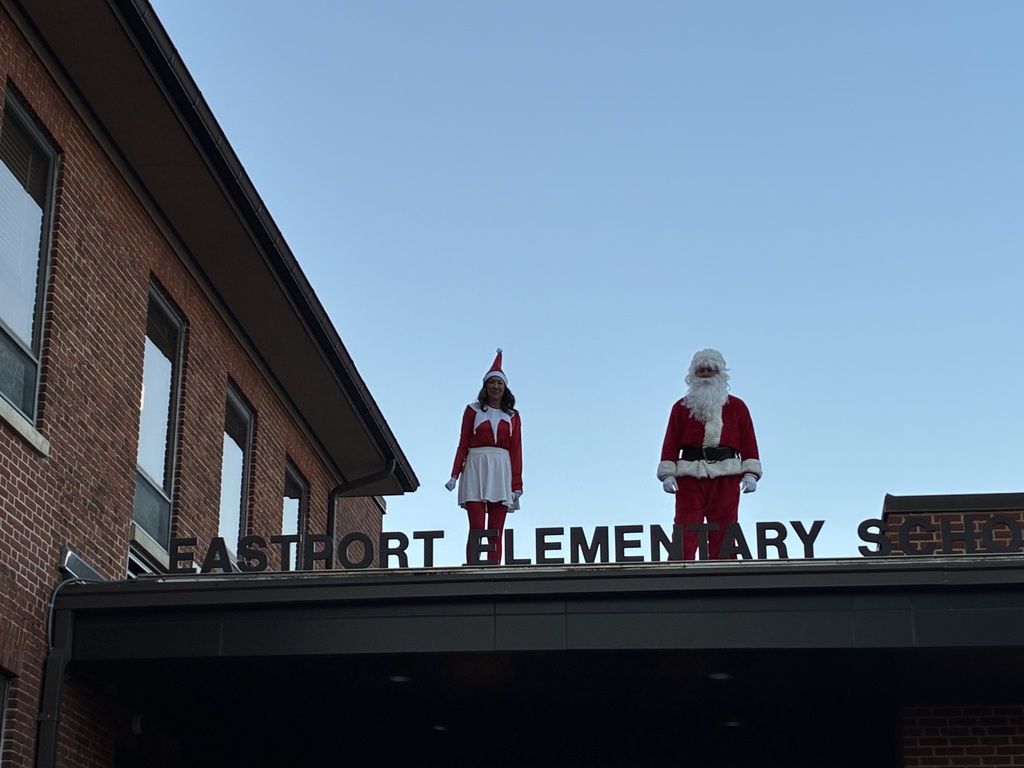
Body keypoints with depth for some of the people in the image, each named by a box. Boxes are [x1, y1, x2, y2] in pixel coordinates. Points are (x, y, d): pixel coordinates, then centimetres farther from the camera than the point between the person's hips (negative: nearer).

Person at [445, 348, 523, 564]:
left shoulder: (512, 416, 15)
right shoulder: (473, 410, 11)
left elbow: (516, 451, 10)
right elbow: (463, 445, 8)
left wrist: (517, 484, 1)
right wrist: (454, 475, -3)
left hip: (501, 472, 2)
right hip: (476, 468, -2)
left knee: (496, 532, -4)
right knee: (476, 528, -12)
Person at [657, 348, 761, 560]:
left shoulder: (737, 407, 14)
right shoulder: (681, 407, 13)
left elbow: (748, 443, 9)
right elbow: (671, 443, 7)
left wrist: (750, 473, -2)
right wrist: (667, 474, -4)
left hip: (726, 479, 1)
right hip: (690, 478, -1)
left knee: (724, 536, 1)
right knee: (685, 537, -7)